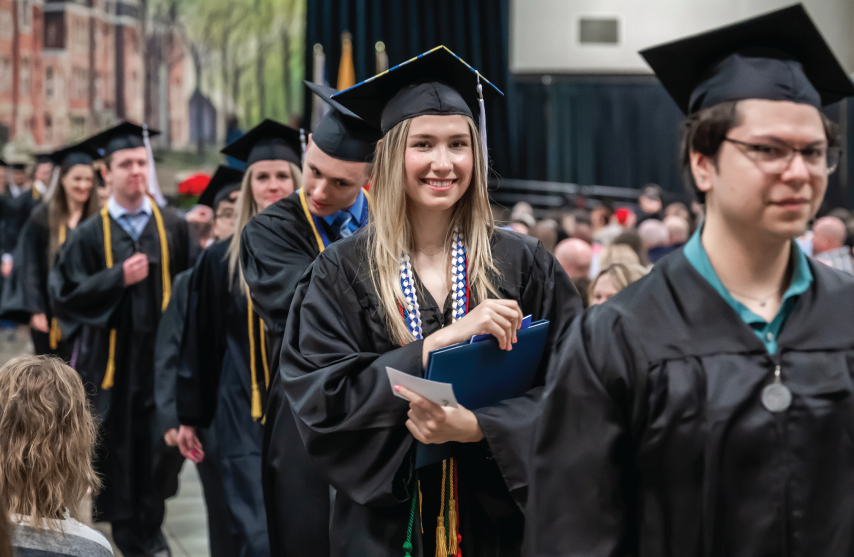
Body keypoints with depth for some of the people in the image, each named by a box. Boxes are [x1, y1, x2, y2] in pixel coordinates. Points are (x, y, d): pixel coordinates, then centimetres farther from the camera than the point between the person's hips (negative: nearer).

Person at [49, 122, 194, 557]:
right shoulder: (90, 236, 2)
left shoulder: (174, 227, 4)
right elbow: (64, 295, -4)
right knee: (119, 452, 5)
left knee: (158, 449, 3)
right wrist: (118, 278, -13)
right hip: (112, 358, 0)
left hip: (162, 357, 0)